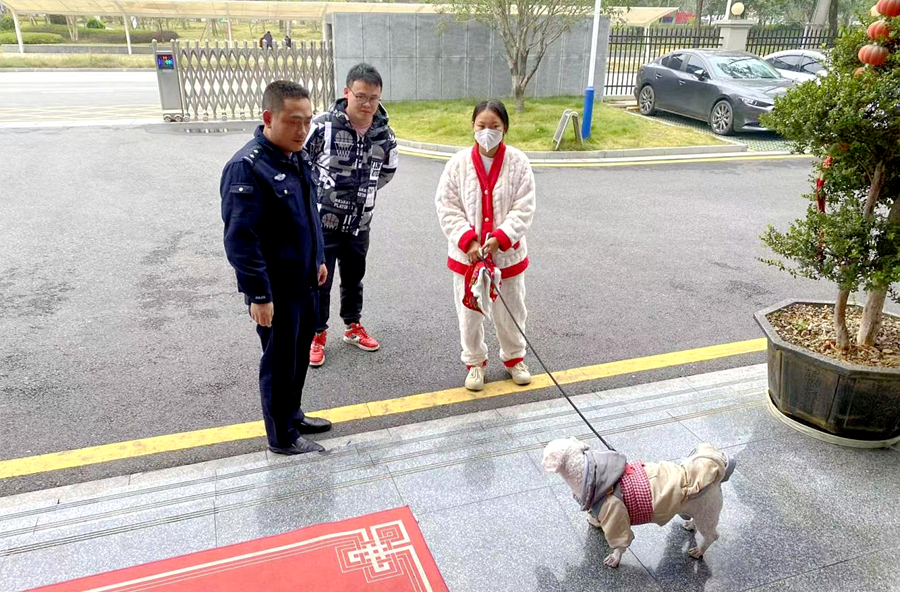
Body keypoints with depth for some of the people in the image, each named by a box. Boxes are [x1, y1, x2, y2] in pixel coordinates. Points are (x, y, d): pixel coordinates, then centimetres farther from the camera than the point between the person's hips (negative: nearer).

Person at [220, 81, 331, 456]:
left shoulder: (295, 158, 6)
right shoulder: (247, 167, -22)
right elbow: (240, 239, -24)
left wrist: (318, 260, 20)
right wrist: (259, 295, -23)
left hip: (304, 283, 8)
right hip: (276, 291, -8)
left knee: (300, 354, 21)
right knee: (280, 362, 7)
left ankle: (293, 415, 41)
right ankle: (282, 437, 26)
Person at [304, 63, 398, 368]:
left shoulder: (384, 134, -4)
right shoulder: (323, 126, -18)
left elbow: (387, 170, 15)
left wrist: (362, 191, 11)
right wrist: (318, 193, -2)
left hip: (359, 224, 4)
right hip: (321, 222, -4)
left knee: (354, 278, 20)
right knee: (319, 282, 6)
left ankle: (353, 326, 41)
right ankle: (317, 335, 26)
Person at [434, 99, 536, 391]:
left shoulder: (518, 163, -8)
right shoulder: (458, 163, -6)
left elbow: (523, 210, -10)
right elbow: (447, 207, -7)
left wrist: (500, 239, -22)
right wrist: (467, 240, -17)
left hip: (508, 255, 0)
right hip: (466, 255, 1)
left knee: (511, 312, 16)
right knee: (470, 311, 13)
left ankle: (514, 357, 40)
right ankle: (474, 361, 35)